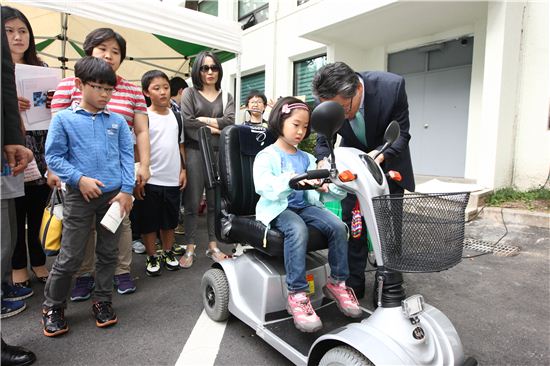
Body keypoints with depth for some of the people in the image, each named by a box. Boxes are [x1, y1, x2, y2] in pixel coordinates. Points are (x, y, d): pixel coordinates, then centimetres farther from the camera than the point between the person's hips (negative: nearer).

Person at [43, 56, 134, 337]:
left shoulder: (117, 121, 5)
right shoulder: (63, 119, 0)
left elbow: (127, 156, 2)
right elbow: (53, 156, -2)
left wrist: (126, 190, -6)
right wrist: (79, 179, -14)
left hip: (114, 195, 2)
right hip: (79, 196, -2)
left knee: (108, 253, 12)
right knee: (70, 257, 5)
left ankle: (103, 300, 29)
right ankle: (53, 306, 27)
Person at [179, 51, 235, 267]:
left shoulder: (226, 96, 15)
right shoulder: (189, 93, 8)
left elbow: (230, 122, -4)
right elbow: (187, 123, -8)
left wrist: (204, 120, -6)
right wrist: (213, 129, -6)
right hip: (195, 152, -2)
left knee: (215, 202, 7)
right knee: (192, 203, -1)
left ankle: (213, 246, 17)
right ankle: (190, 248, 8)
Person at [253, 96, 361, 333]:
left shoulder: (307, 158, 18)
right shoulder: (266, 156, -1)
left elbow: (317, 186, 9)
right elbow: (262, 184, -20)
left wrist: (325, 187, -15)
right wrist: (290, 180, -37)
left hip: (304, 205, 6)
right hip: (277, 207, -5)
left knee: (338, 225, -18)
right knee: (298, 230, -36)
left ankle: (337, 283, -3)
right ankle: (297, 295, -29)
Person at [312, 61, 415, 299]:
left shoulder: (392, 86, -31)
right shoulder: (328, 102, -25)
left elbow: (401, 134, -19)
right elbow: (323, 141, -11)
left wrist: (382, 154, -39)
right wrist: (323, 162, -33)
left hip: (388, 161, -1)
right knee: (351, 221, 1)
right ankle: (354, 284, 15)